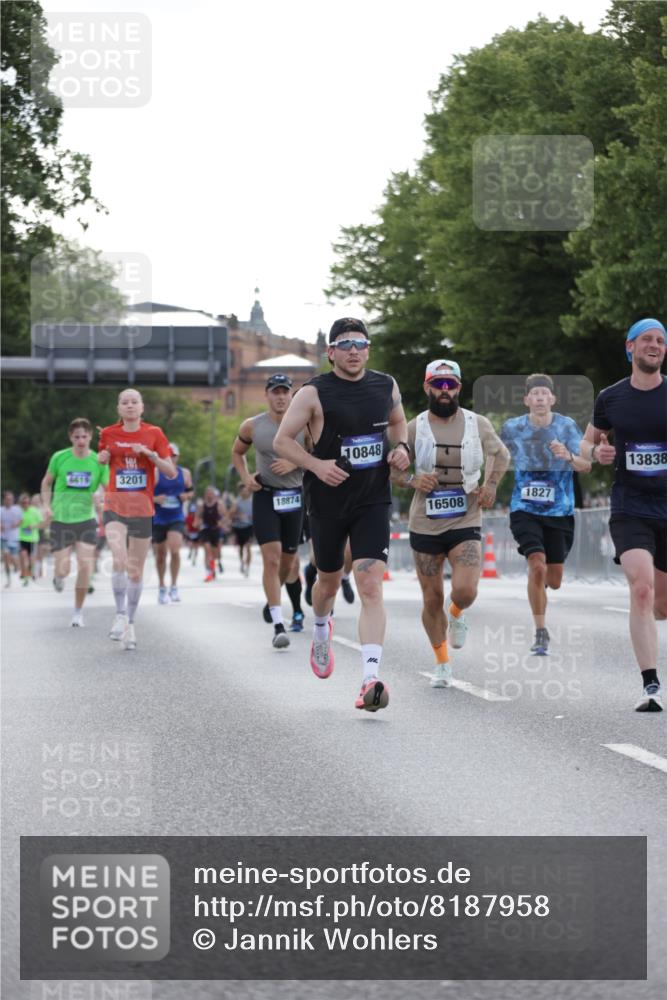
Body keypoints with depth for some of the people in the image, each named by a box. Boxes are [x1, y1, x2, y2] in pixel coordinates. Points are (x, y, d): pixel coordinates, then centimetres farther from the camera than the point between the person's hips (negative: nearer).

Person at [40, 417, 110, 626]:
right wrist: (46, 505, -4)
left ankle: (78, 611, 6)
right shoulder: (59, 458, -4)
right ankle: (58, 576, 37)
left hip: (86, 520, 1)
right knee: (62, 570, -4)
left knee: (85, 566, -11)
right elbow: (46, 483, 10)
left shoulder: (99, 461, -4)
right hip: (61, 520, -1)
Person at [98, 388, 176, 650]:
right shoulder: (108, 434, 4)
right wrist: (102, 458, 0)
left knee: (136, 570, 7)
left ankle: (130, 624, 20)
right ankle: (120, 615, -13)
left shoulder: (154, 434, 1)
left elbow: (172, 473, 0)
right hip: (115, 506, -1)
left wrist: (151, 455, -14)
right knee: (119, 560, -23)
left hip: (142, 508, 1)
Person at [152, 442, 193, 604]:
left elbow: (190, 490, 17)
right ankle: (162, 588, 30)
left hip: (177, 519, 1)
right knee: (160, 555, 8)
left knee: (174, 550, -20)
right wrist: (155, 499, -21)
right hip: (157, 521, -1)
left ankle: (174, 587, -4)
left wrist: (187, 496, -5)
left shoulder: (184, 473, 2)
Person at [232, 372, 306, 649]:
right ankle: (278, 625, -18)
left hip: (294, 497, 2)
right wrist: (245, 477, -2)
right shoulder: (252, 426, -2)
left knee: (287, 561, 13)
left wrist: (294, 463, -15)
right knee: (271, 559, -15)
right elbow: (237, 453, 14)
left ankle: (272, 599, 44)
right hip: (265, 496, -2)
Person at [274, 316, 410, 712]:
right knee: (330, 579, 17)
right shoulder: (314, 393, -9)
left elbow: (398, 422, 23)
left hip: (373, 501, 1)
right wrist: (317, 465, -19)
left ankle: (371, 679, -23)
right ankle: (321, 630, 53)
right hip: (328, 501, -1)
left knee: (371, 586, -14)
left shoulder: (387, 386, 3)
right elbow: (282, 440, -5)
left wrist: (401, 447, 2)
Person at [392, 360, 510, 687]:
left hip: (465, 523, -1)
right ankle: (442, 663, 26)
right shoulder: (414, 428, -1)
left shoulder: (478, 424, 0)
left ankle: (457, 615, 19)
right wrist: (412, 480, -14)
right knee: (432, 600, 6)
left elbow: (501, 454, 17)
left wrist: (492, 483, -1)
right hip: (425, 525, 1)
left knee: (466, 590, -19)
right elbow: (391, 468, 7)